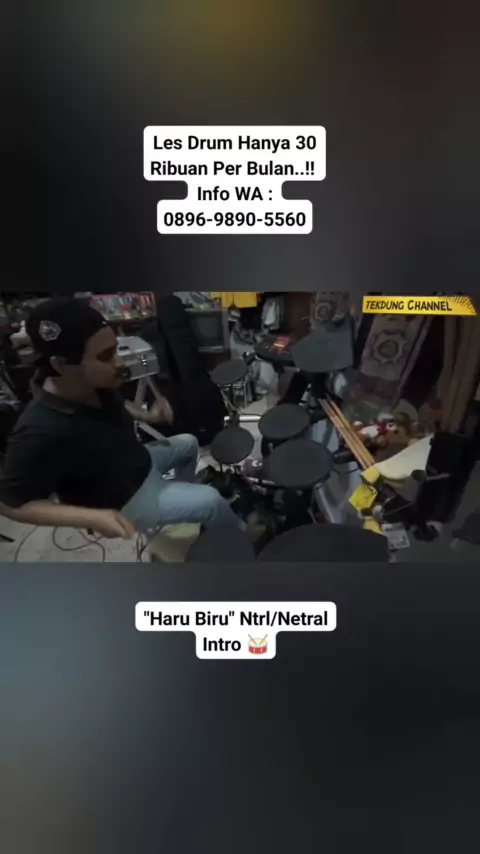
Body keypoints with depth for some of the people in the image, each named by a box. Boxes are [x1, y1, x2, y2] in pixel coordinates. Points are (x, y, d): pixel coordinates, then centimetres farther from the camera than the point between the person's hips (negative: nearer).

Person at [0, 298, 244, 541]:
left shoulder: (96, 385, -15)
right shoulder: (41, 431, -38)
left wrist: (146, 416, -10)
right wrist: (93, 517, -35)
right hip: (121, 502, -7)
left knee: (188, 444, 22)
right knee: (211, 501, -6)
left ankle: (183, 497, 46)